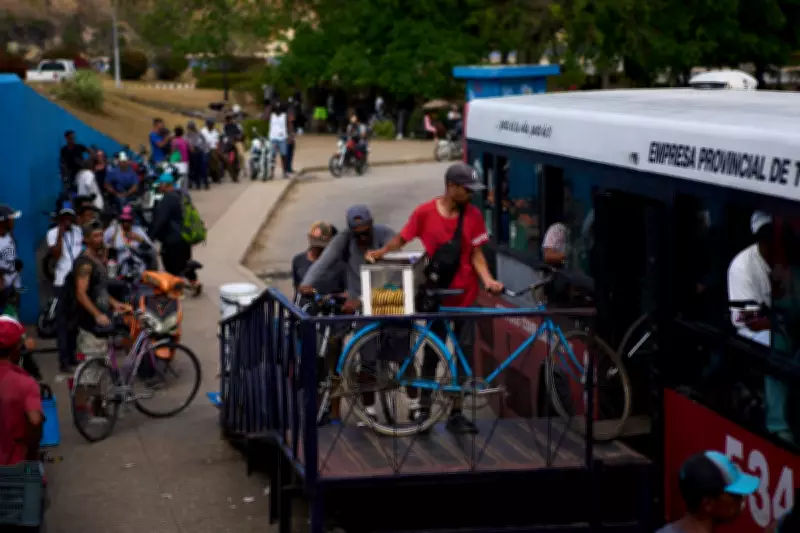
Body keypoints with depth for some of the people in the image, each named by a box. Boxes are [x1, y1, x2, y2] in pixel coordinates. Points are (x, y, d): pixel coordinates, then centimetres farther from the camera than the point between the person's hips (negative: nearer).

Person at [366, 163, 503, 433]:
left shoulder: (473, 215, -5)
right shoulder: (425, 212, -9)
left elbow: (476, 254, -3)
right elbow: (402, 238, 1)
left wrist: (488, 279, -18)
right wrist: (381, 251, -15)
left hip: (465, 295, 2)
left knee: (464, 353, 3)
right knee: (432, 352, 6)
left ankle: (456, 412, 13)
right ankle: (424, 407, 20)